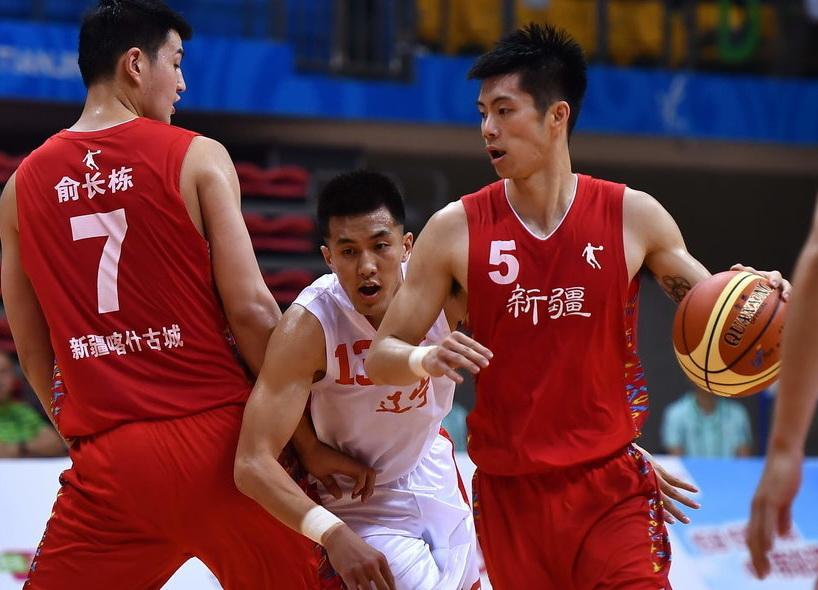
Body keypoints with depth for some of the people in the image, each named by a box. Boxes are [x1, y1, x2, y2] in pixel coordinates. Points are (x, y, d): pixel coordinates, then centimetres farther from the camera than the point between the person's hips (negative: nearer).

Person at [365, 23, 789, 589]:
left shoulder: (633, 216, -1)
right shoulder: (455, 230, -2)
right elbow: (381, 356, 2)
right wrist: (426, 360, -21)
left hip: (612, 485, -1)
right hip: (508, 494, 1)